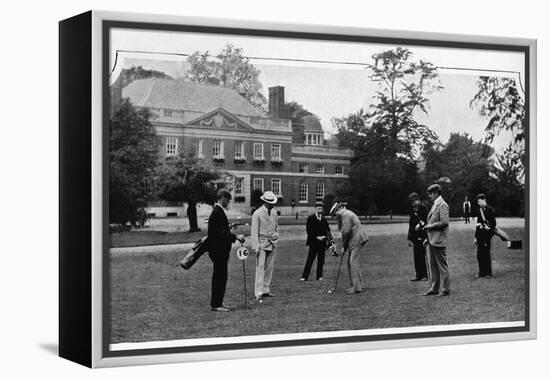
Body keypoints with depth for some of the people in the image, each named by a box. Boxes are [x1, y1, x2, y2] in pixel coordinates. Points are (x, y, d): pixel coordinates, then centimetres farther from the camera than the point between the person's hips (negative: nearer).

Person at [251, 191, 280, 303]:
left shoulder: (274, 212, 9)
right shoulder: (257, 213, -8)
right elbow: (254, 231, -9)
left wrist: (276, 238, 12)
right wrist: (255, 246, -15)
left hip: (273, 244, 6)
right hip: (262, 244, -6)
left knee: (269, 268, 5)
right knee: (260, 267, -10)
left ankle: (265, 290, 12)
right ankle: (259, 293, -10)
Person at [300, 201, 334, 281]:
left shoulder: (324, 219, 14)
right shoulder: (310, 218, 0)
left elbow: (328, 230, 14)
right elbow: (308, 230, -6)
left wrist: (325, 237, -6)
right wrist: (316, 237, -13)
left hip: (322, 242, 4)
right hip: (313, 242, -4)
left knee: (321, 261, 4)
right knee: (309, 260, -6)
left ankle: (319, 276, 10)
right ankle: (304, 276, -4)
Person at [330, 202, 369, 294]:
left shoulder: (346, 215, -12)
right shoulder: (346, 214, 21)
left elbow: (346, 232, -15)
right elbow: (341, 229, 22)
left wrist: (344, 246, -8)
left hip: (357, 240, -11)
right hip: (355, 241, 11)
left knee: (354, 262, -12)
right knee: (350, 262, 12)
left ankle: (357, 287, -14)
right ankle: (354, 285, 16)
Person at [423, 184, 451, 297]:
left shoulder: (442, 205, -12)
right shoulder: (435, 205, 17)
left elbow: (444, 222, -20)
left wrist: (431, 226, -14)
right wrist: (427, 226, 12)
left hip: (438, 241, -10)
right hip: (432, 240, 10)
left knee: (442, 265, -3)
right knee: (433, 265, 12)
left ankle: (445, 289, 3)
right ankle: (434, 289, 18)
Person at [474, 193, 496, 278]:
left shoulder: (490, 210, -6)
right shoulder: (478, 211, 14)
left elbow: (493, 223, -8)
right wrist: (476, 237, 16)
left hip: (486, 234, -6)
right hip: (480, 234, 6)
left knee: (486, 253, -3)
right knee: (480, 254, 6)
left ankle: (488, 272, 6)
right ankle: (482, 272, 13)